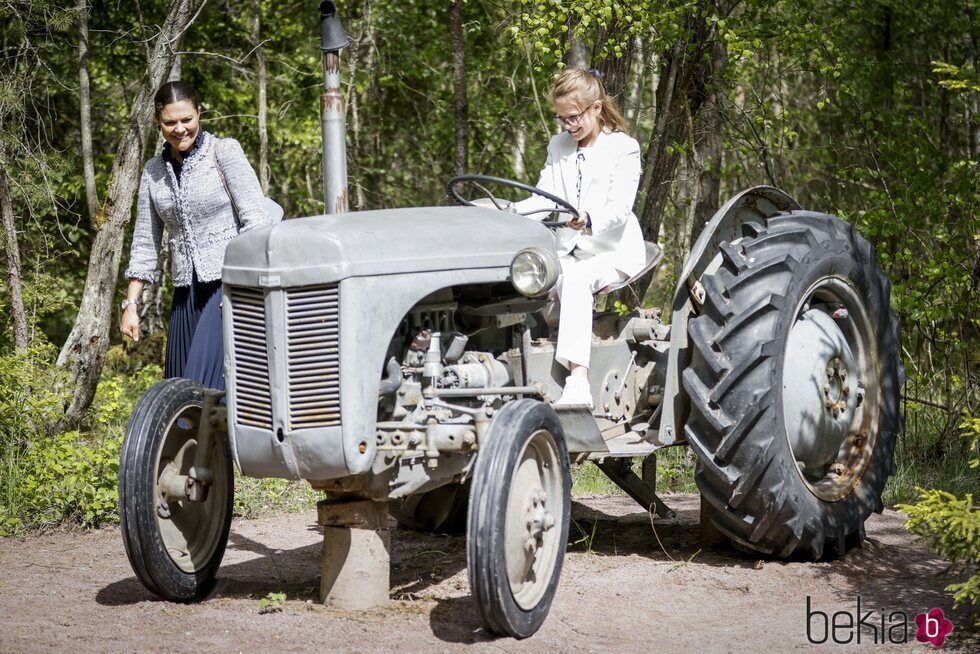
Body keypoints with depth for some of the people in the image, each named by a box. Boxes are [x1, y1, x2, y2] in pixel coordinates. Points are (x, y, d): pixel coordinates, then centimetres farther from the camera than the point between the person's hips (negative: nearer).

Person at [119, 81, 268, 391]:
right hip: (187, 293, 6)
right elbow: (145, 242, 16)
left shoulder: (224, 152, -4)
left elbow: (256, 220, -10)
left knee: (205, 383, -17)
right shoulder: (154, 171, 12)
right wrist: (131, 303, 10)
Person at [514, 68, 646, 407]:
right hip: (569, 251, 5)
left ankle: (578, 380, -46)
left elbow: (619, 209, -16)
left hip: (614, 252, -5)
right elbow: (544, 199, 7)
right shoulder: (558, 147, 15)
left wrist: (589, 220, -38)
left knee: (574, 277, -37)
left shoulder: (623, 148, -4)